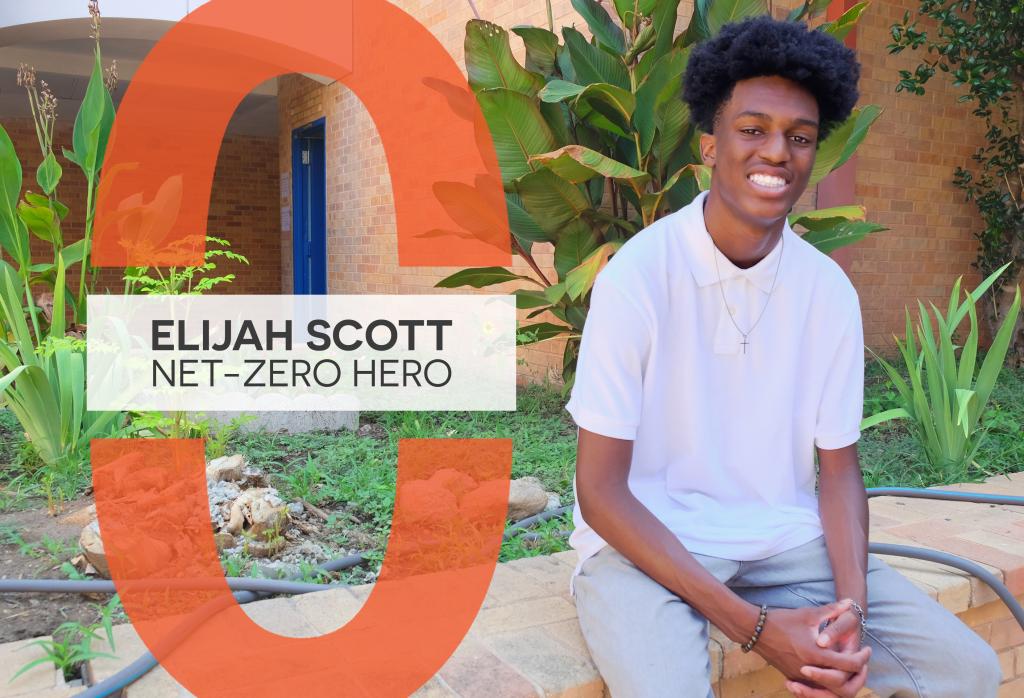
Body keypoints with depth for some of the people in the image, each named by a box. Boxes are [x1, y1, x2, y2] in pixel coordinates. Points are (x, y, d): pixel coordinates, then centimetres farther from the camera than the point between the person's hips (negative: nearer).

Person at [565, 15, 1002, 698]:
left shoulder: (830, 291, -2)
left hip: (785, 541, 5)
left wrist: (852, 605, -13)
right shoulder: (638, 275, -17)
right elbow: (600, 487, -16)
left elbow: (838, 464, 6)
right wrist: (754, 626, -20)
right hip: (646, 544, -4)